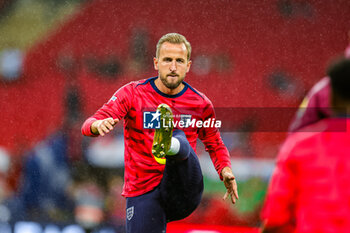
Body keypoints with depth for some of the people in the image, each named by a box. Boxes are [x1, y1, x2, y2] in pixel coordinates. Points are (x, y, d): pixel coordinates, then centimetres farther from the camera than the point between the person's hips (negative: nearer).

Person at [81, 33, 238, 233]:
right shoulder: (133, 94, 3)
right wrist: (99, 124, -31)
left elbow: (215, 145, 24)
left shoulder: (200, 104, 9)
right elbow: (89, 126, -6)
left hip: (183, 195, -1)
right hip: (142, 193, 1)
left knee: (180, 140, -30)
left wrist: (225, 171, 3)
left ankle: (167, 145, -66)